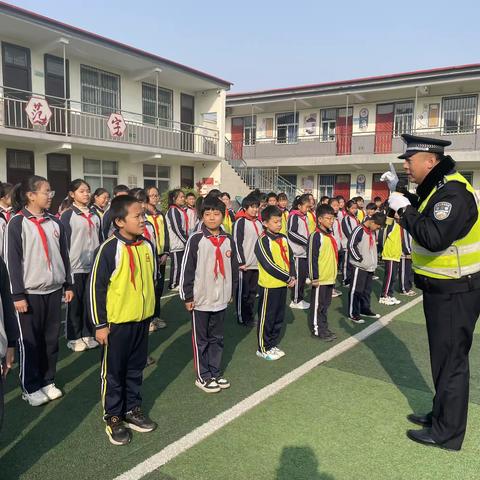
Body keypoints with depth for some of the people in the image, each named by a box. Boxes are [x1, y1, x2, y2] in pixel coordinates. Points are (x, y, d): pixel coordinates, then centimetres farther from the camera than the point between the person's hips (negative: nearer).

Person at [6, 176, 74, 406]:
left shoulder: (55, 222, 9)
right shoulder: (17, 223, -7)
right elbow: (12, 260, -9)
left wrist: (68, 284, 12)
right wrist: (18, 294, -11)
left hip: (53, 290, 5)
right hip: (30, 292, -5)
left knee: (51, 339, 11)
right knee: (30, 342, 5)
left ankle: (48, 381, 26)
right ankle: (30, 388, 19)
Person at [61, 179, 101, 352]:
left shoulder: (95, 216, 12)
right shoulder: (67, 215, -3)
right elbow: (64, 241, -6)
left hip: (93, 265, 5)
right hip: (75, 266, -4)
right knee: (75, 303, 4)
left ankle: (88, 334, 21)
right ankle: (74, 337, 16)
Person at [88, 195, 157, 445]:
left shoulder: (147, 246, 2)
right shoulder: (110, 248, -17)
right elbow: (95, 286, -14)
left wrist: (152, 312, 16)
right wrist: (100, 324, -12)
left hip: (142, 320, 6)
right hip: (117, 322, -6)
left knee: (136, 369, 18)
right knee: (114, 372, 10)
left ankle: (133, 409, 35)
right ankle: (113, 417, 26)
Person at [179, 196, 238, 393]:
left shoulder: (228, 240, 4)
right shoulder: (196, 239, -10)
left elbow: (233, 268, 12)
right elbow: (187, 269, -9)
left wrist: (231, 292, 14)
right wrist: (187, 296, -9)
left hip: (221, 299, 5)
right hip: (201, 299, -4)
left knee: (217, 338, 16)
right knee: (201, 339, 8)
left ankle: (215, 373, 30)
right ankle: (202, 376, 21)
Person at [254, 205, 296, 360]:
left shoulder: (283, 238, 9)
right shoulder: (263, 240, -15)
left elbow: (290, 258, 11)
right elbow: (269, 265, -21)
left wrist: (293, 276, -5)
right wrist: (287, 278, -17)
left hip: (283, 284, 7)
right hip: (269, 285, -7)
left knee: (279, 317, 16)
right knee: (266, 318, 4)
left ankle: (273, 345, 30)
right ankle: (263, 349, 17)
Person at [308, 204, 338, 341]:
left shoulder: (330, 235, 12)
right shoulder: (316, 236, -16)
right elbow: (312, 258, -18)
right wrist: (314, 277, -18)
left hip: (330, 277, 9)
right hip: (320, 278, -9)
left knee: (325, 304, 17)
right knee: (317, 305, 3)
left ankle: (324, 328, 28)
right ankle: (317, 330, 13)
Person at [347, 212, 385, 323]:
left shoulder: (372, 231, 13)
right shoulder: (359, 230, -15)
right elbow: (351, 245, -20)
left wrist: (374, 261, 14)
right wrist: (360, 259, -14)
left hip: (370, 267, 9)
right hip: (359, 266, -8)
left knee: (367, 290, 16)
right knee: (356, 290, -4)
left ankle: (365, 309, 30)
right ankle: (353, 314, 3)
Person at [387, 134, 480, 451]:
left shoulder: (453, 192, -23)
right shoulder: (439, 186, 8)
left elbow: (433, 237, -34)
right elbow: (427, 212, 23)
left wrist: (404, 209, -22)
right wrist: (402, 194, 11)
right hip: (442, 289, 10)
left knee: (450, 359, 2)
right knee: (444, 355, 20)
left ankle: (447, 433, 17)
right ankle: (442, 414, 37)